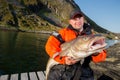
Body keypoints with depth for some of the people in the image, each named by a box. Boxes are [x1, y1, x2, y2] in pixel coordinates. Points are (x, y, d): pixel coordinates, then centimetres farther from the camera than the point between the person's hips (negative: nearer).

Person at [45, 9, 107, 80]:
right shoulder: (64, 32, 0)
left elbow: (101, 57, 0)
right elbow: (51, 45, -8)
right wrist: (63, 59, -20)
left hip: (82, 73, 2)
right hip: (61, 70, -1)